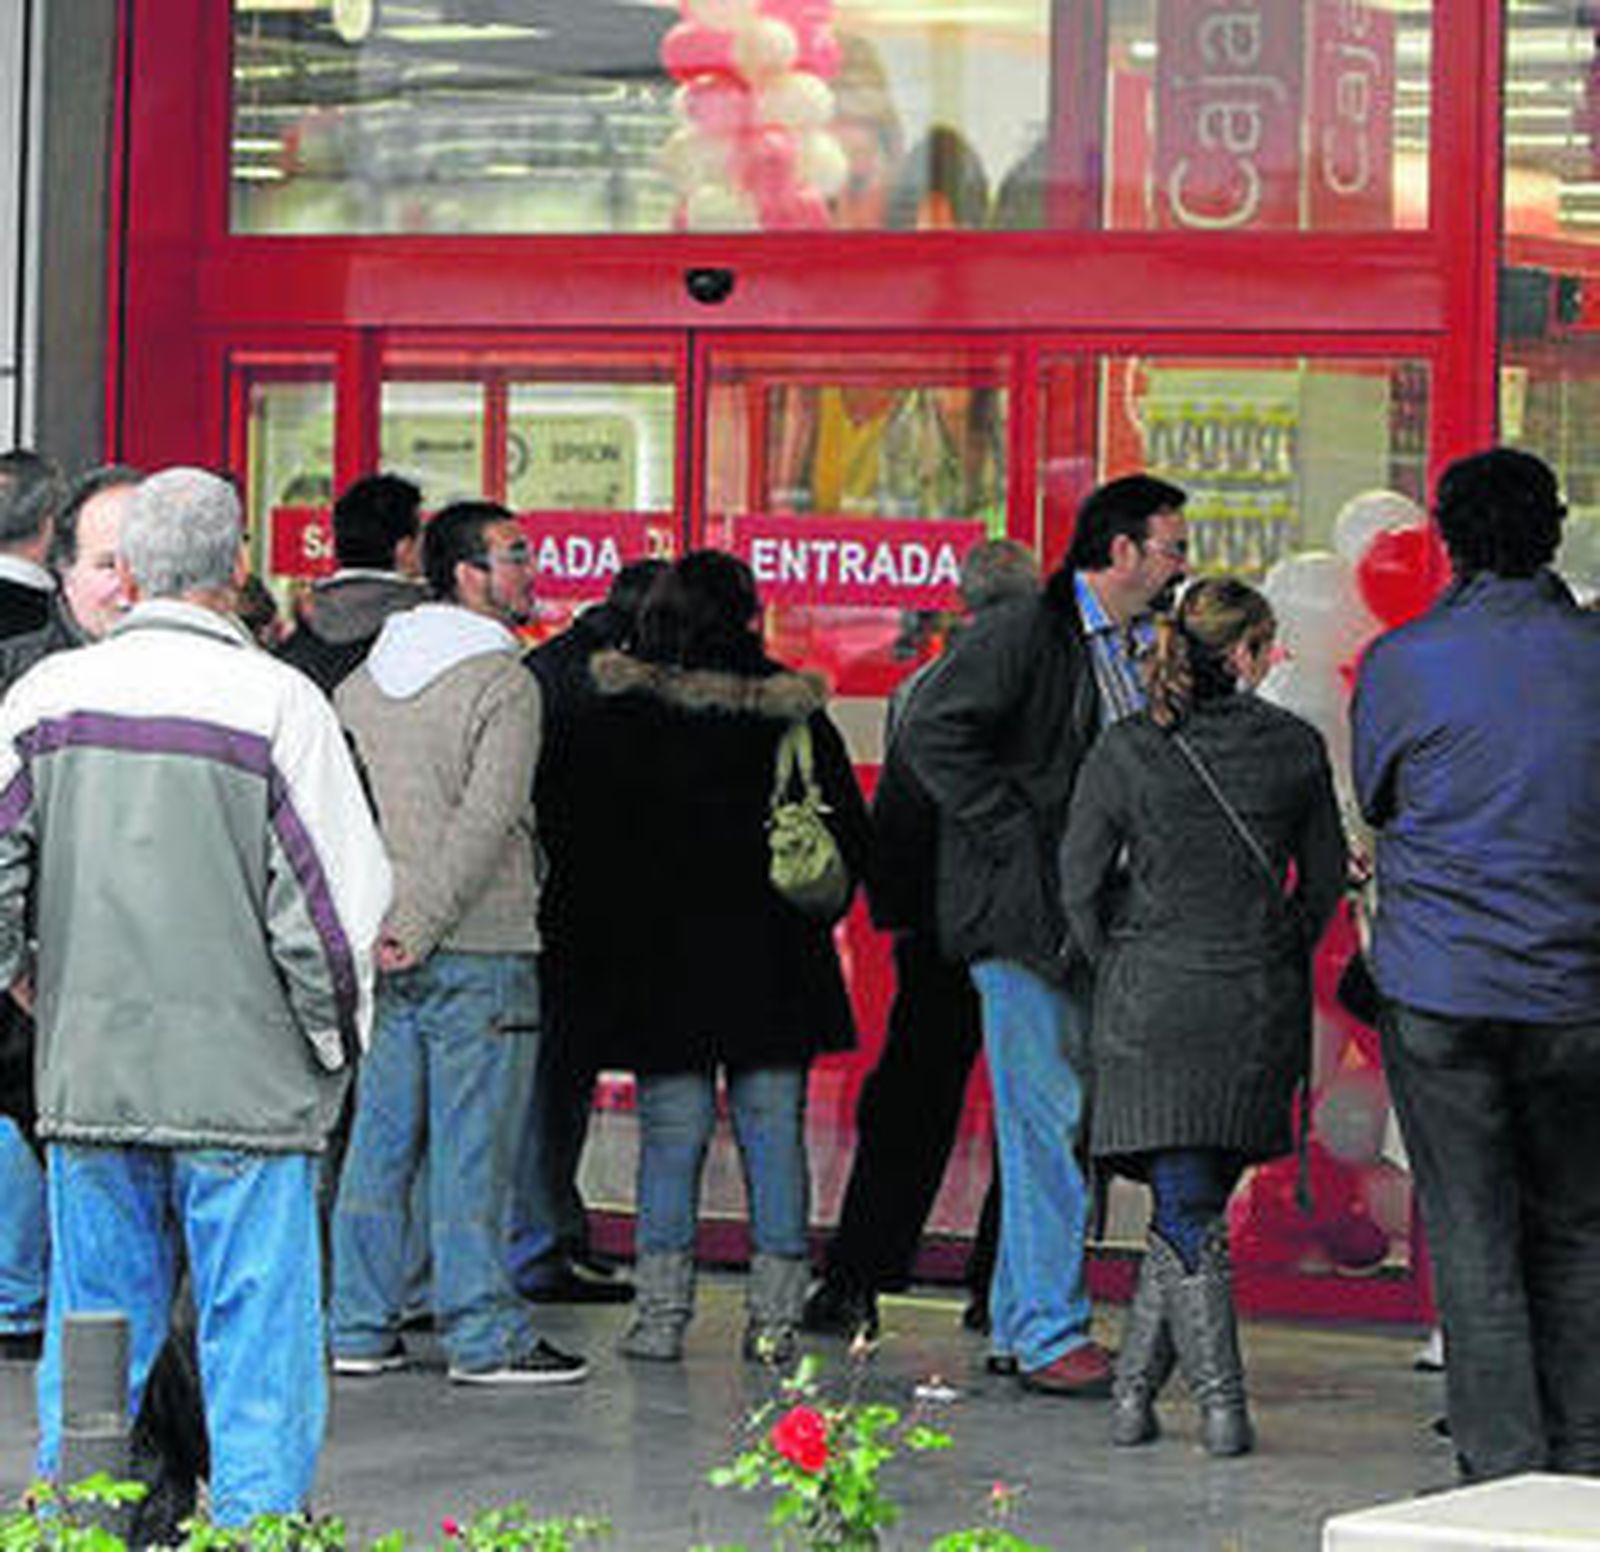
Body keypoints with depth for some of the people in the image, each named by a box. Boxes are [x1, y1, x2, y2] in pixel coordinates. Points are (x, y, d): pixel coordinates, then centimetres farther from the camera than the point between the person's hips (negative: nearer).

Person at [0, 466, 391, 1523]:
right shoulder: (277, 704, -10)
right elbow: (333, 906, -9)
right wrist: (336, 1046, 5)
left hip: (87, 1074, 4)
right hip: (244, 1076, -4)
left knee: (96, 1323, 13)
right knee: (258, 1329, 4)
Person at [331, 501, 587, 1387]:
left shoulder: (362, 682, 12)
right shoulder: (503, 682, -10)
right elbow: (485, 823, -19)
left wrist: (379, 920, 12)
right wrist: (422, 926, -16)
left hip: (384, 954, 7)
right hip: (479, 950, -7)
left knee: (379, 1140, 11)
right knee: (471, 1149, -3)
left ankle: (361, 1328, 15)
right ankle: (484, 1337, 2)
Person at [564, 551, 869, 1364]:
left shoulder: (616, 715, -4)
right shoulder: (793, 711, -1)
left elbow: (586, 839, -3)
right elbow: (851, 833, 3)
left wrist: (600, 944, 6)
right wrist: (813, 916, 16)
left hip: (660, 961, -1)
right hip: (774, 962, 1)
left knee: (671, 1131, 4)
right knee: (774, 1129, 6)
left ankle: (661, 1311, 2)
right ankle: (774, 1317, 6)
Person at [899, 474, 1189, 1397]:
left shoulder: (1145, 649, 15)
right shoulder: (1023, 636, -10)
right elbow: (935, 739, -16)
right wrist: (1022, 839, -17)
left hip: (1102, 923, 8)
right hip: (1026, 913, -8)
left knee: (1059, 1126, 10)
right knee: (1053, 1122, -9)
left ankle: (1020, 1325, 18)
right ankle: (1049, 1335, -5)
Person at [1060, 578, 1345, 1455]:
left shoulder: (1125, 751, -4)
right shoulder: (1296, 747, 0)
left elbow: (1082, 882, -2)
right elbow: (1326, 880, 7)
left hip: (1153, 1008, -2)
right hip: (1263, 1009, 2)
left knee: (1187, 1211, 0)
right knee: (1194, 1207, 13)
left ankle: (1221, 1404, -7)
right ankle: (1135, 1384, 12)